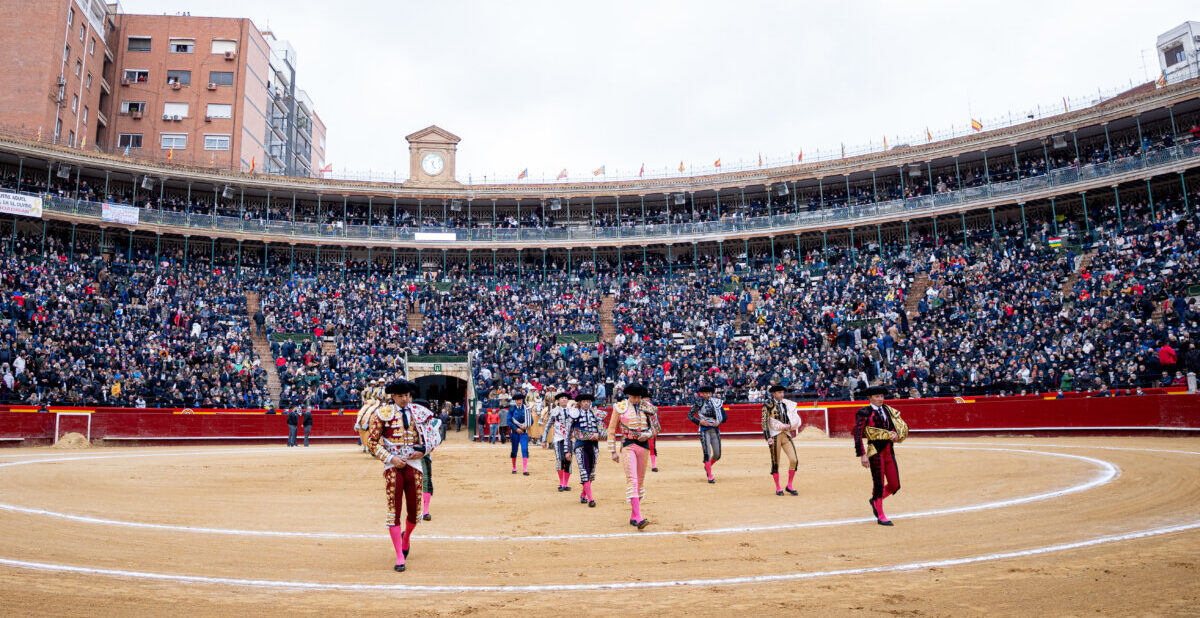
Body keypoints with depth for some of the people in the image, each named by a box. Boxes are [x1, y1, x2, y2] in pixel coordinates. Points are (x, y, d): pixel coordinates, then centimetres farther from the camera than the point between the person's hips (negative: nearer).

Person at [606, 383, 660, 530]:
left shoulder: (647, 407, 7)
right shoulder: (620, 407, -1)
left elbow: (656, 427, 15)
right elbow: (611, 430, 4)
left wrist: (648, 434, -7)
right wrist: (613, 451, 1)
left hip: (644, 445, 4)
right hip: (628, 445, -4)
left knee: (640, 480, 8)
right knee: (632, 479, -16)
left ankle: (633, 516, 19)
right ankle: (639, 518, -24)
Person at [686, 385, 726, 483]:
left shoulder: (716, 402, 8)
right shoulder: (698, 404, 0)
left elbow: (724, 415, 14)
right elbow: (689, 415, 1)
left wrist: (718, 421, -5)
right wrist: (700, 421, -12)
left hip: (715, 430, 4)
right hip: (704, 430, -3)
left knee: (717, 455, 5)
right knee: (707, 453, -10)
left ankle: (707, 466, 35)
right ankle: (710, 476, -2)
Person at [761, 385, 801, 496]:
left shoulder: (785, 405, 12)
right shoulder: (767, 405, -3)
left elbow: (795, 420, 18)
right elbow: (765, 422, -7)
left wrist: (789, 426, -3)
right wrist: (768, 438, -14)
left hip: (786, 435, 5)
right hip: (774, 436, -4)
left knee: (793, 460, -6)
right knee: (775, 463, 1)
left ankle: (789, 486, 9)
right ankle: (778, 488, 14)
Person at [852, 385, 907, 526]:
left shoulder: (888, 410, 11)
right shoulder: (865, 413, -7)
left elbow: (903, 426, 16)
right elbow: (858, 436, -10)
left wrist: (897, 435, -7)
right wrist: (862, 455, -16)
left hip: (889, 451, 6)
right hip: (875, 451, -6)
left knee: (895, 485, 6)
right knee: (879, 484, -1)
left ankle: (875, 500, 33)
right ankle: (880, 516, 14)